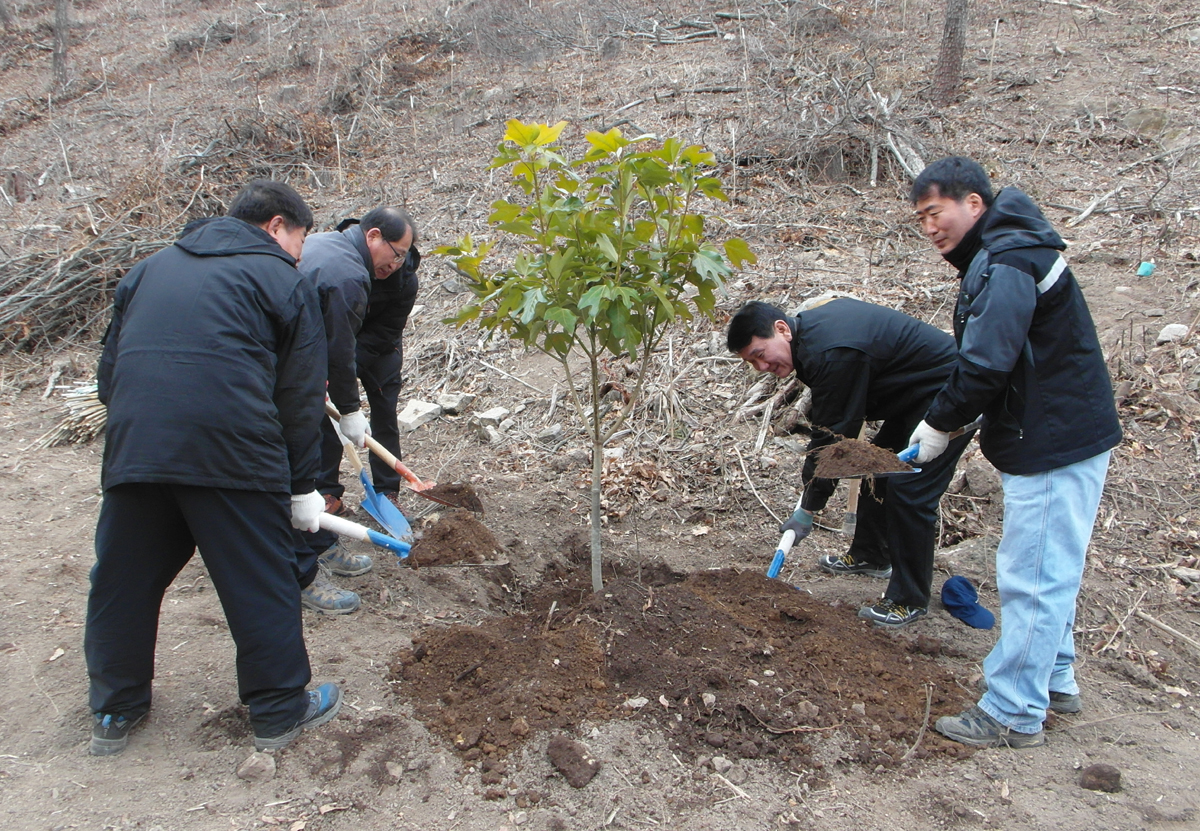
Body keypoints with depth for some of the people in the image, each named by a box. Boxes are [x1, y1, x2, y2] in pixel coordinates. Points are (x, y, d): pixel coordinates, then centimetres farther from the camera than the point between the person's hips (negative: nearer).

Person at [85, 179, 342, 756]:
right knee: (261, 584, 7)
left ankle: (114, 712, 33)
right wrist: (302, 488, 10)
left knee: (123, 581, 18)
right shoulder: (284, 281, 7)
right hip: (234, 451, -5)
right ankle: (280, 711, 19)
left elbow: (109, 369, 22)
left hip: (132, 448, 5)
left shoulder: (151, 268, 24)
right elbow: (300, 399, 3)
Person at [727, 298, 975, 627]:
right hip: (916, 392, 11)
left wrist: (808, 509, -17)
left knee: (909, 490, -12)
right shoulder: (810, 326, 0)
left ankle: (910, 600, -1)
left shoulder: (831, 353, -30)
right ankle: (869, 555, 34)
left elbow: (832, 436, -25)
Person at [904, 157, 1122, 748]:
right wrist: (945, 420, 7)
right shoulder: (999, 256, 15)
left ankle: (1013, 715, 7)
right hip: (1063, 436, 11)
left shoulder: (1007, 265, -19)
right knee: (1047, 573, 21)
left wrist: (940, 423, -12)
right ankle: (1054, 681, 36)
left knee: (1032, 579, -3)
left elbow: (986, 362, -26)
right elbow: (987, 358, 16)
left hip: (1055, 445, -11)